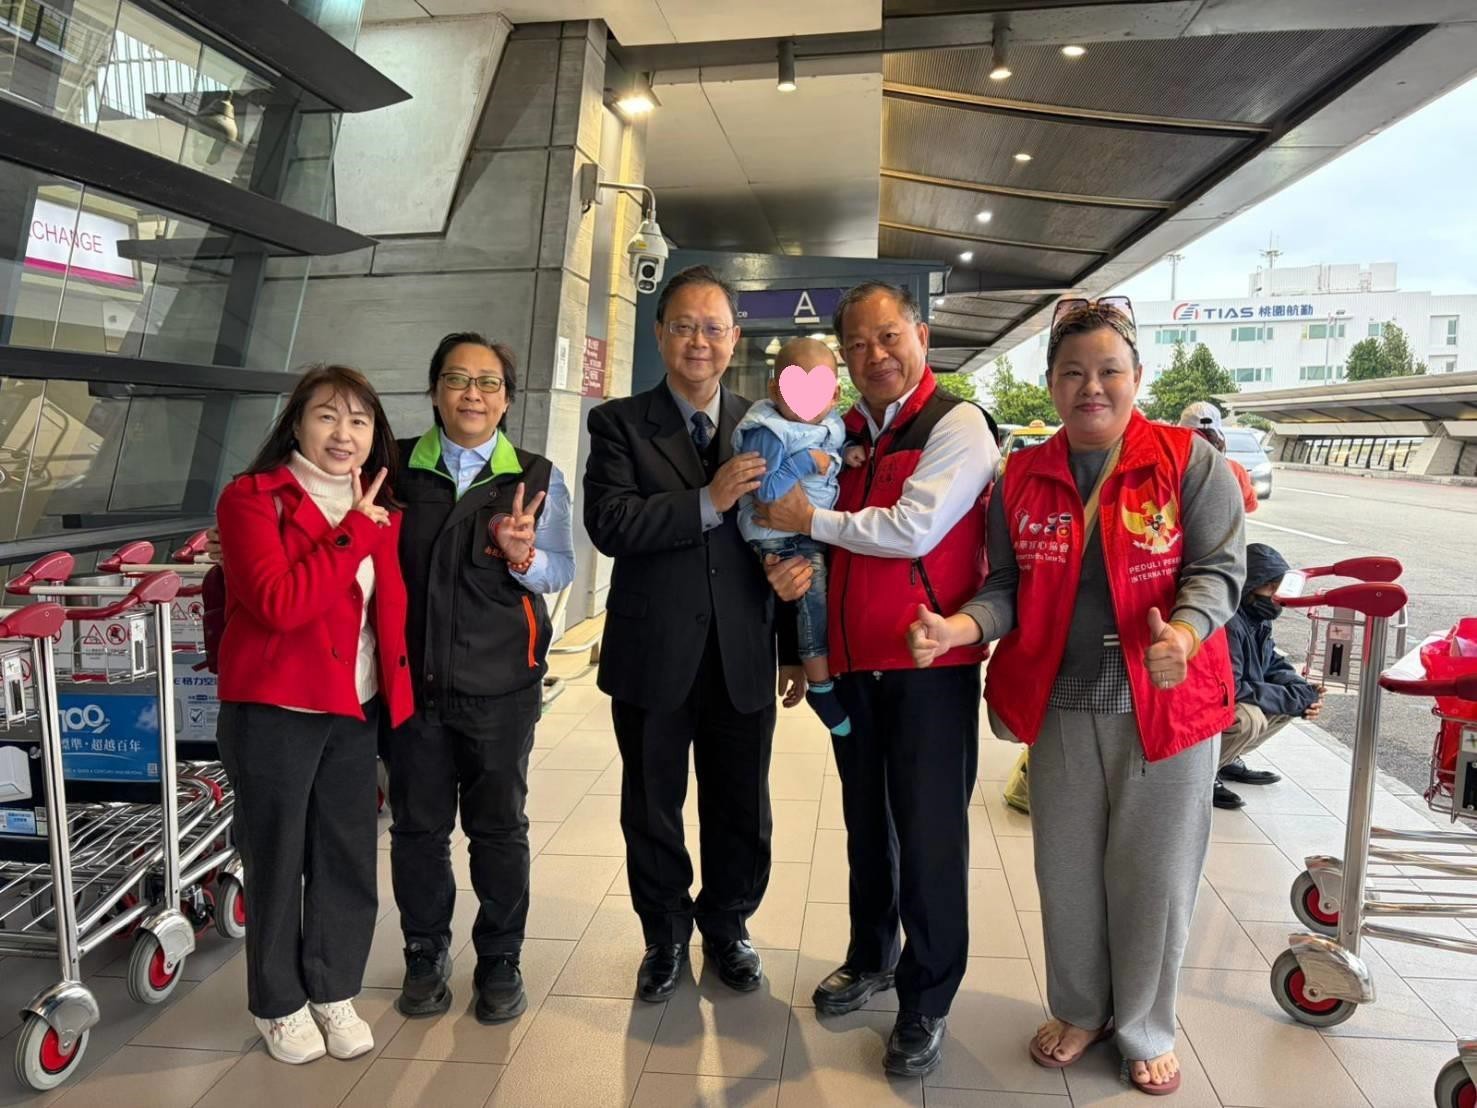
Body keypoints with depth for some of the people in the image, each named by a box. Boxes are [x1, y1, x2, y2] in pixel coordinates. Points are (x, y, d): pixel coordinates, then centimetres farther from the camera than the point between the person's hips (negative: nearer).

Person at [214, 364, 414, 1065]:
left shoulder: (381, 514, 9)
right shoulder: (252, 498, -8)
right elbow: (279, 602, -23)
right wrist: (354, 532, -19)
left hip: (355, 710, 5)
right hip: (272, 712, -5)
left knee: (349, 858, 11)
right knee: (277, 860, 9)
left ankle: (333, 991, 31)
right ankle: (278, 1003, 28)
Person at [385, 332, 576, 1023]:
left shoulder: (537, 478, 1)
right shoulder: (395, 467, 3)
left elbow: (560, 570, -2)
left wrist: (523, 556, -21)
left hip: (500, 681, -1)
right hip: (411, 674, 1)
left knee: (499, 824, 11)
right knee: (418, 823, 13)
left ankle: (500, 960, 30)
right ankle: (425, 955, 34)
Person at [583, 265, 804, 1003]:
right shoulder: (620, 423, -1)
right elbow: (608, 522, -16)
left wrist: (796, 649, 8)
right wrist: (707, 503, -24)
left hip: (744, 658, 2)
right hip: (653, 658, -1)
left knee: (742, 813, 14)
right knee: (652, 812, 15)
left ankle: (727, 927, 40)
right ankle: (665, 936, 38)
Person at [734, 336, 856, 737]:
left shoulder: (831, 424, 8)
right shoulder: (768, 433, -17)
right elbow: (765, 491, -23)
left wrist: (848, 452, 4)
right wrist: (806, 461, -26)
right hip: (783, 532, -9)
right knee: (815, 594, -16)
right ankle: (820, 686, -4)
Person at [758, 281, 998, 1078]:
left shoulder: (957, 425, -8)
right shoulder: (844, 434, 11)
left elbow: (913, 529, -21)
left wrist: (811, 520, -13)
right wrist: (793, 566, -6)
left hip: (929, 661, -6)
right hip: (852, 659, 6)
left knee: (927, 831, 1)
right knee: (866, 819, 17)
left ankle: (927, 1002, 19)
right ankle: (871, 958, 37)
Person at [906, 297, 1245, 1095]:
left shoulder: (1190, 461, -6)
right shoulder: (1022, 477, 2)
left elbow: (1218, 570, -8)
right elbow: (1008, 589, 3)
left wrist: (1182, 633, -29)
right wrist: (958, 628, -17)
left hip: (1165, 702, -2)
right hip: (1059, 703, 3)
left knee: (1152, 872, 11)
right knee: (1067, 868, 15)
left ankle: (1144, 1028, 35)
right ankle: (1078, 1010, 39)